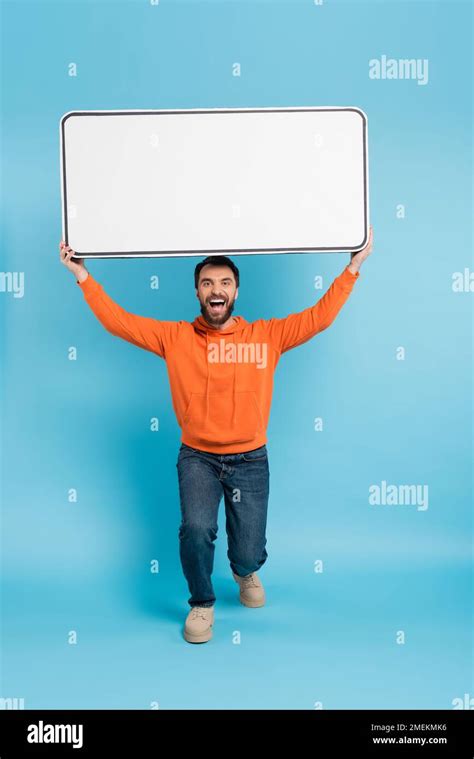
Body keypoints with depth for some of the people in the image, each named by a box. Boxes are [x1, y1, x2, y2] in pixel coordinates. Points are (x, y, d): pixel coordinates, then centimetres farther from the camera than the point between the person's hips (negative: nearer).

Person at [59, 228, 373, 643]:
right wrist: (82, 274, -5)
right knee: (196, 528, -23)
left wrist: (353, 266, -2)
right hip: (197, 457, 0)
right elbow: (119, 322, -1)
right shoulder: (176, 337, 0)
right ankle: (202, 602, 10)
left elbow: (319, 316, -1)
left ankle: (246, 572, 44)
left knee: (249, 553, 1)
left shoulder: (267, 335, 0)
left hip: (250, 459, 1)